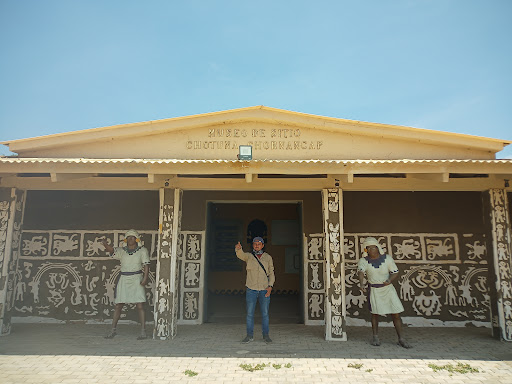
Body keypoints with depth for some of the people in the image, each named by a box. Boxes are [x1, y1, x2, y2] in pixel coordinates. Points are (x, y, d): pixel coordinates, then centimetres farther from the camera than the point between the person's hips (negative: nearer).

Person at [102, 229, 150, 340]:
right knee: (118, 306, 9)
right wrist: (105, 245, -34)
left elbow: (146, 265, -6)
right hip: (123, 280, 3)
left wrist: (145, 278, -20)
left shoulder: (142, 250, 0)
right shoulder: (122, 251, 7)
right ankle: (113, 330, 26)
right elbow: (111, 250, -12)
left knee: (140, 306, -8)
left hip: (136, 280, -3)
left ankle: (143, 332, -1)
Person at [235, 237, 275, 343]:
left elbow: (271, 273, 8)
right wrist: (238, 248, -43)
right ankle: (250, 335, 14)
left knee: (265, 313, 5)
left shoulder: (268, 258, 7)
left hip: (264, 290, 0)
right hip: (251, 289, 0)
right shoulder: (248, 256, 4)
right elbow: (240, 255, -19)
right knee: (250, 313, 3)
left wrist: (270, 286, -7)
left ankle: (266, 335, 17)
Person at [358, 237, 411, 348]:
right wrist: (361, 283, -47)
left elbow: (395, 273, -1)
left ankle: (401, 339, 11)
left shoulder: (387, 258, -7)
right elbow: (361, 272, -28)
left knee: (396, 314, -1)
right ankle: (375, 338, 17)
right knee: (375, 314, 1)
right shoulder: (364, 260, -10)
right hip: (374, 290, -1)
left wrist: (390, 281, -22)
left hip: (388, 288, 1)